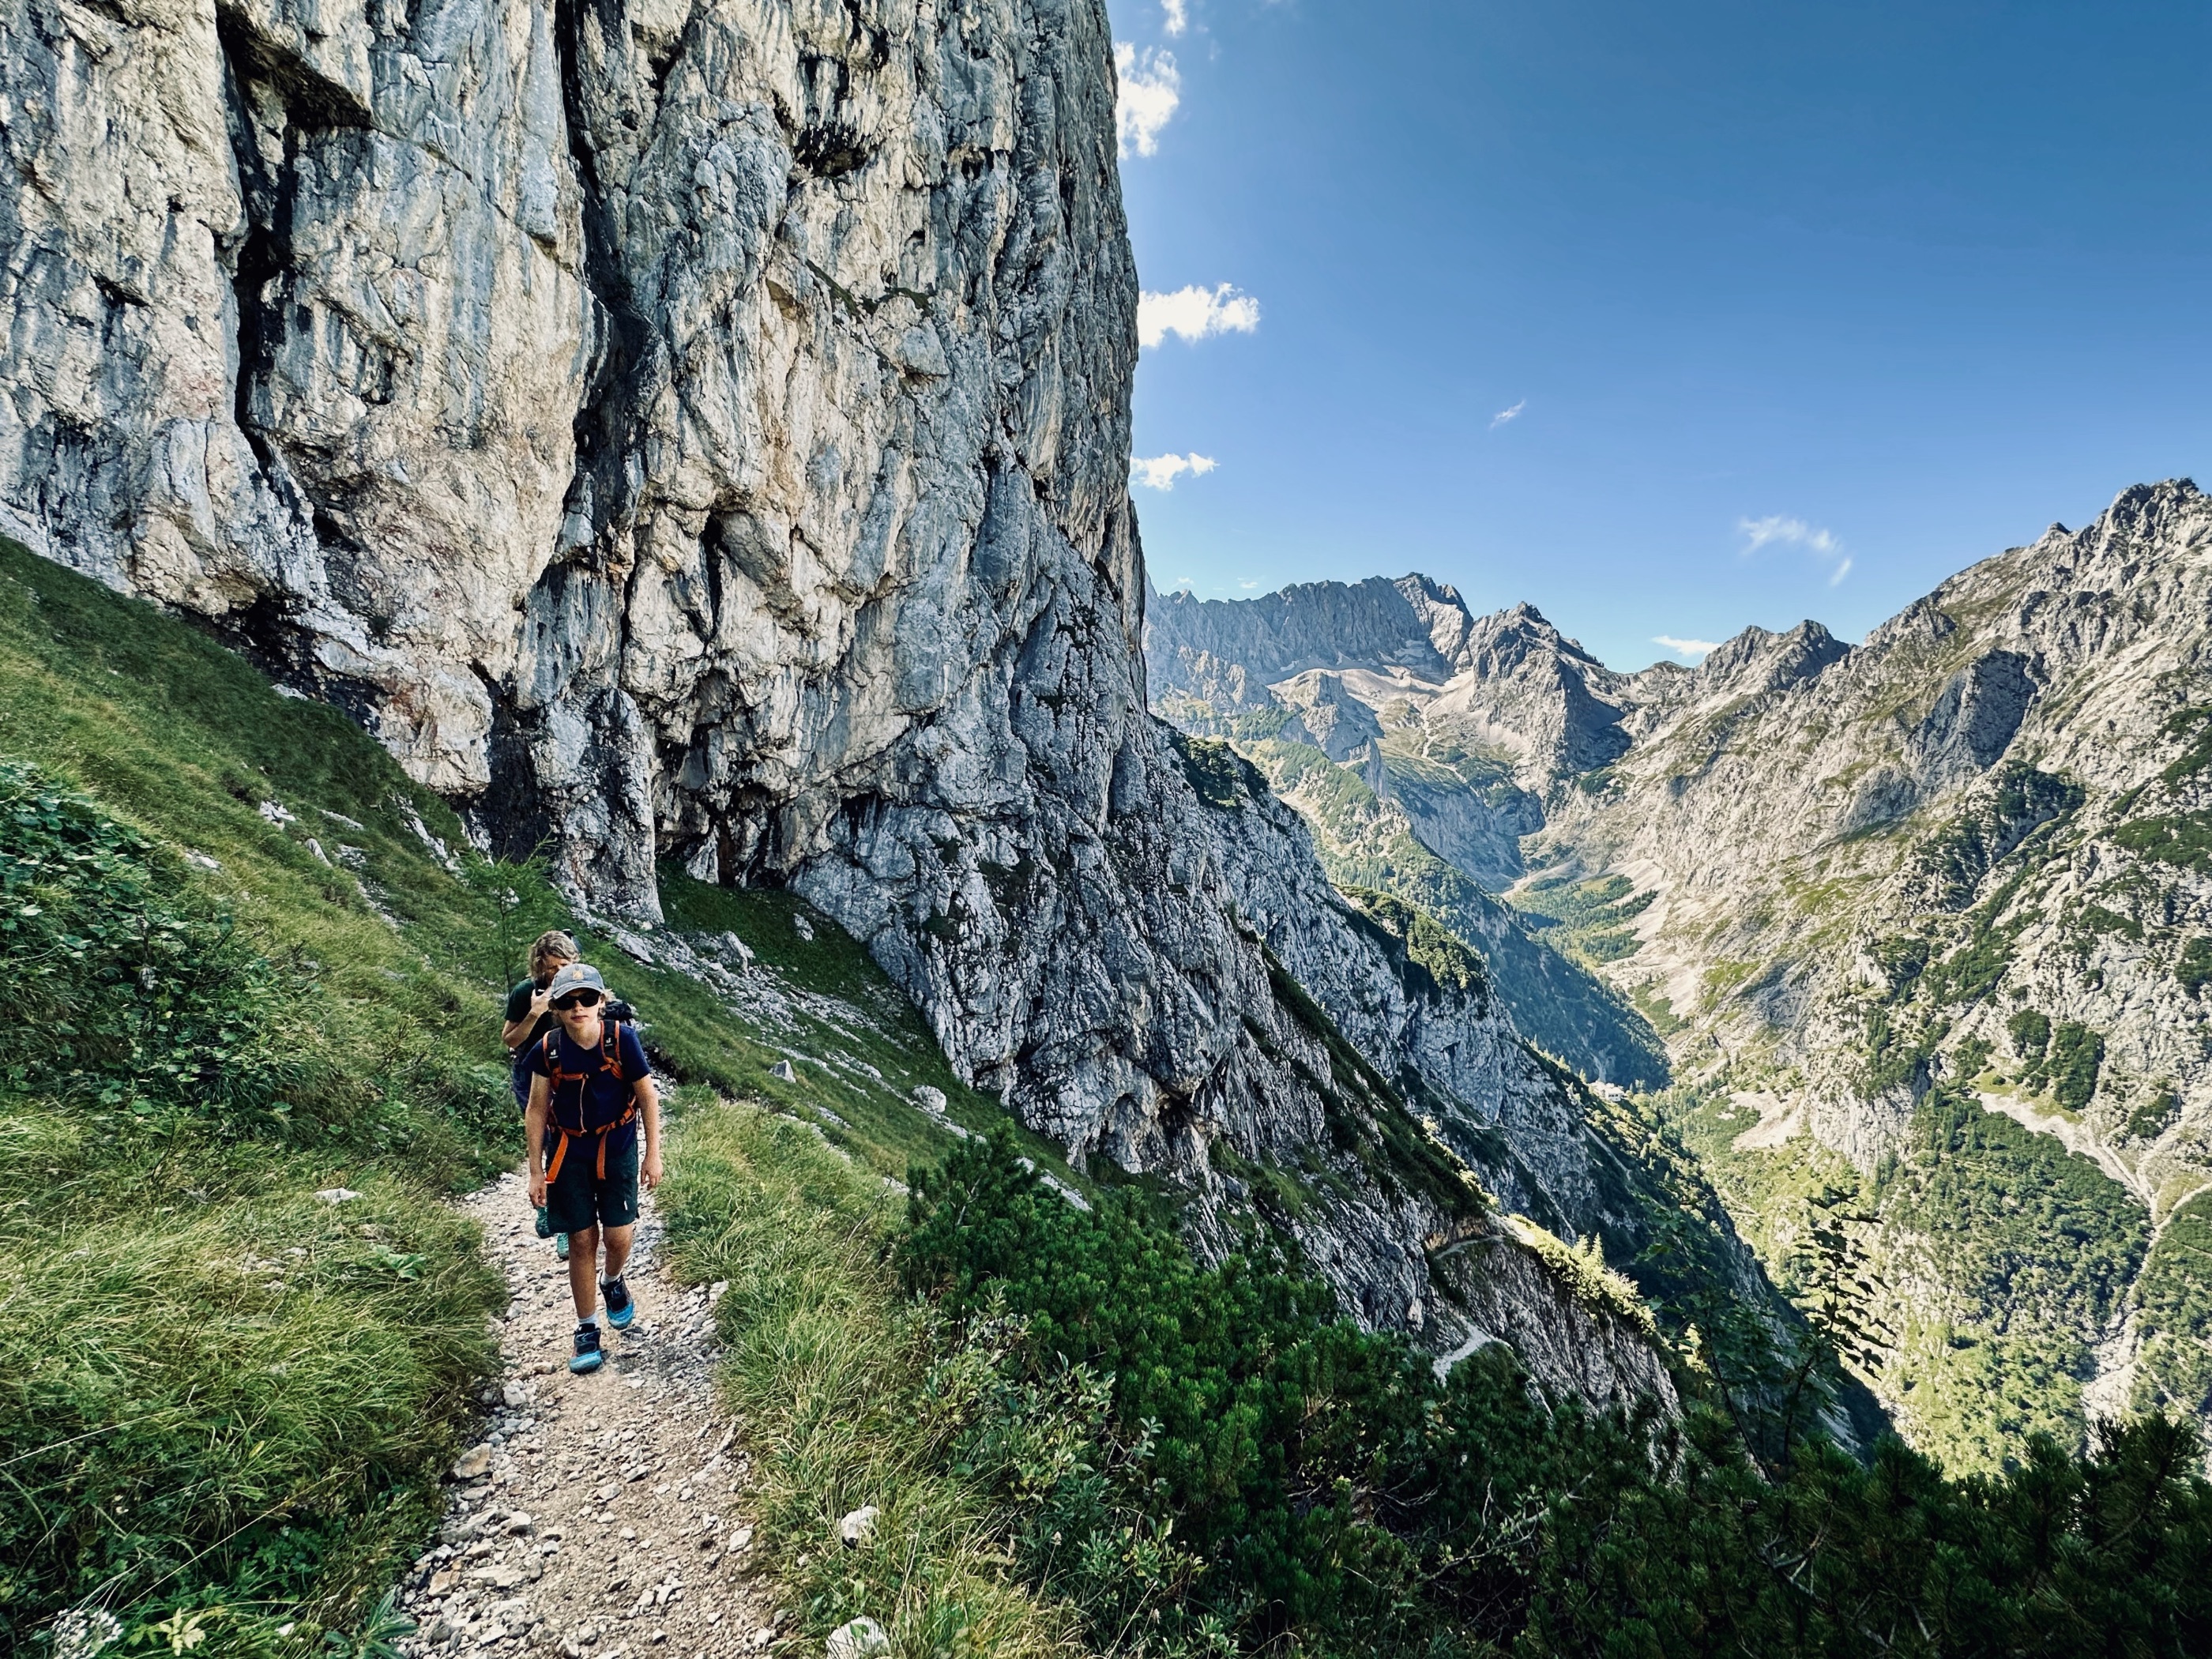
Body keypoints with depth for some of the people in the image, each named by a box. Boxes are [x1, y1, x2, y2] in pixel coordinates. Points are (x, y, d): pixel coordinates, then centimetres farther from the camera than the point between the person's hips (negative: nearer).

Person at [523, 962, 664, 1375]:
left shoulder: (623, 1039, -18)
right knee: (581, 1240, 5)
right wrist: (536, 1171, 0)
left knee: (618, 1235, -3)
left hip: (616, 1148, -1)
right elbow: (536, 1111, -2)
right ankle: (587, 1330, 21)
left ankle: (613, 1282, 33)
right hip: (568, 1153, 1)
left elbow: (648, 1096, -8)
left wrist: (653, 1154, -5)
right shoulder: (547, 1050, -13)